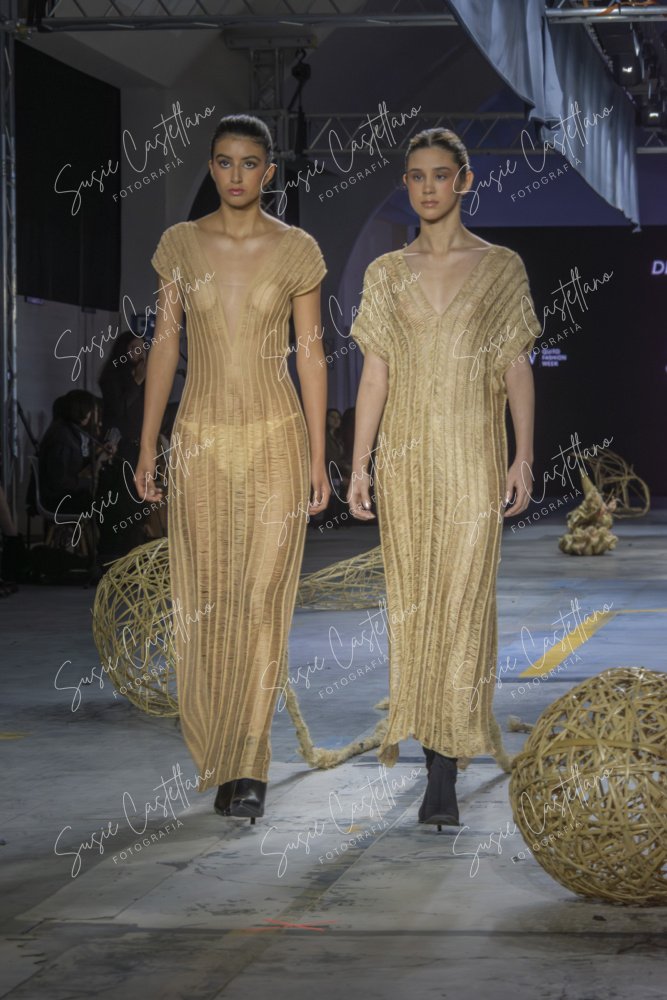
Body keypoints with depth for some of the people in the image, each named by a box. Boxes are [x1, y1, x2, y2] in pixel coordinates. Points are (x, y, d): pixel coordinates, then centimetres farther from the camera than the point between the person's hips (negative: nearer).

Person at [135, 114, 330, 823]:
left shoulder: (296, 251, -1)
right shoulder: (181, 245, 4)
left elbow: (311, 356, 1)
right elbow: (164, 346, 7)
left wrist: (318, 459, -1)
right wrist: (148, 445, 3)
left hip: (276, 439, -2)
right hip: (202, 440, 2)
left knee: (262, 597, -7)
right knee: (205, 599, 5)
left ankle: (248, 768, -3)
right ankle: (218, 759, 18)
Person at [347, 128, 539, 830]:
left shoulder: (501, 269, 4)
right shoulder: (386, 274, 9)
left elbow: (517, 370, 3)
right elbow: (374, 375, 8)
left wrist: (523, 458, -4)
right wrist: (359, 464, 2)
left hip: (472, 456, -3)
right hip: (405, 457, 3)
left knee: (463, 601, -8)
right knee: (412, 600, 3)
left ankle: (443, 776, -9)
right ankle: (429, 741, 13)